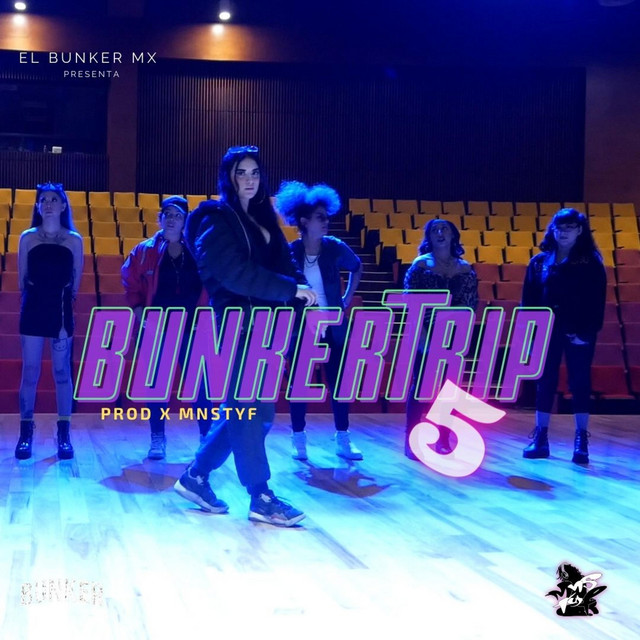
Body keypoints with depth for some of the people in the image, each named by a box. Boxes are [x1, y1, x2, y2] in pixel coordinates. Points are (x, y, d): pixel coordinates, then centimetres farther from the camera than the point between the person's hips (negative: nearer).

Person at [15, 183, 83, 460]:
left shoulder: (74, 240, 2)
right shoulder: (27, 237, 3)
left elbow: (76, 281, 8)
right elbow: (22, 279, 9)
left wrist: (62, 298, 8)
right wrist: (34, 299, 11)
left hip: (61, 312, 0)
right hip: (32, 311, 0)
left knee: (62, 373, 2)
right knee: (30, 373, 1)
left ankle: (64, 435, 7)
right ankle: (25, 434, 7)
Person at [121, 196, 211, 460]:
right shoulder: (145, 251, 1)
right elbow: (131, 283, 10)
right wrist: (137, 309, -2)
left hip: (193, 329, -1)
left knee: (200, 383, 1)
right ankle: (158, 439, 14)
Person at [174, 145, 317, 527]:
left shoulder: (262, 217, 19)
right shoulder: (217, 219, -6)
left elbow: (282, 261, 12)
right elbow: (235, 272, -18)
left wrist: (302, 288, -9)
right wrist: (293, 289, -20)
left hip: (266, 322, 8)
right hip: (239, 323, -8)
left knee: (250, 410, 11)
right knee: (249, 410, -5)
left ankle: (196, 477, 23)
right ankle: (261, 499, 1)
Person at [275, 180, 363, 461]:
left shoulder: (335, 248, -5)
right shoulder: (288, 252, -10)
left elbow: (357, 268, 15)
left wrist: (347, 299, 9)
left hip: (331, 328, 2)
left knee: (339, 383, 3)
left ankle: (343, 440, 12)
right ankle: (298, 441, 12)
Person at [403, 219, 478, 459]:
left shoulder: (465, 269, 8)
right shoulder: (421, 264, -1)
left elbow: (471, 304, 7)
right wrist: (421, 334, -14)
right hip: (425, 335, -3)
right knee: (421, 386, -3)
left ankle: (443, 439, 14)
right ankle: (410, 439, 2)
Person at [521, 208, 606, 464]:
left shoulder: (591, 262, -1)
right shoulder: (539, 262, 7)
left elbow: (597, 301, -6)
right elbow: (528, 300, 6)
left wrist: (587, 331, -15)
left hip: (579, 332, -3)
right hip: (546, 330, 3)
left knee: (579, 383, 2)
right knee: (545, 382, 6)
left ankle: (581, 441, 8)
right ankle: (540, 438, 12)